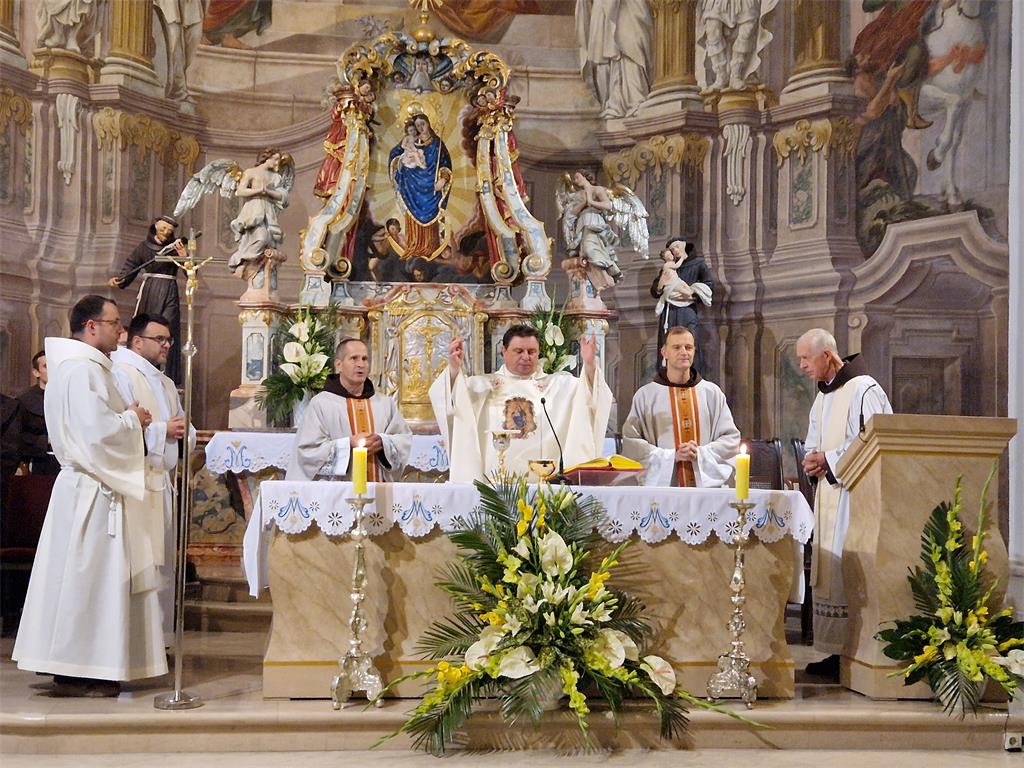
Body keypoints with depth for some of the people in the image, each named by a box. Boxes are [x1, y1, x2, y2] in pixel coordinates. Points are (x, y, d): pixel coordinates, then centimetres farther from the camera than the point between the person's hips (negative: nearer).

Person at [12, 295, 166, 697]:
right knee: (86, 577, -5)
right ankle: (73, 673, 1)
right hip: (91, 491, -11)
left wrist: (128, 418, 10)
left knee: (89, 577, 12)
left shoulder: (87, 367, 16)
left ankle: (78, 668, 18)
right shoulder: (81, 370, -16)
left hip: (93, 487, 11)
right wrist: (133, 420, -8)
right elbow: (98, 429, -24)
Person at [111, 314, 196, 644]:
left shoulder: (166, 383, 21)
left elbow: (181, 428, 25)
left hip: (162, 480, 9)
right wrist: (163, 430, -13)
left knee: (162, 562, 10)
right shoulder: (121, 375, -7)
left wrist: (183, 431, 2)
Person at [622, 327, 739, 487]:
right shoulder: (645, 395, 4)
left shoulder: (712, 393, 9)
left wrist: (701, 453, -7)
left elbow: (731, 438, 9)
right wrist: (671, 456, -11)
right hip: (662, 485, -1)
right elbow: (631, 443, -1)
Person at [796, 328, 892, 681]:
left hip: (856, 495, -9)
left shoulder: (863, 390, -11)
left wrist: (828, 460, -14)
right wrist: (813, 460, 2)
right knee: (828, 573, 9)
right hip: (829, 492, 9)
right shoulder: (824, 395, 18)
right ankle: (836, 652, 14)